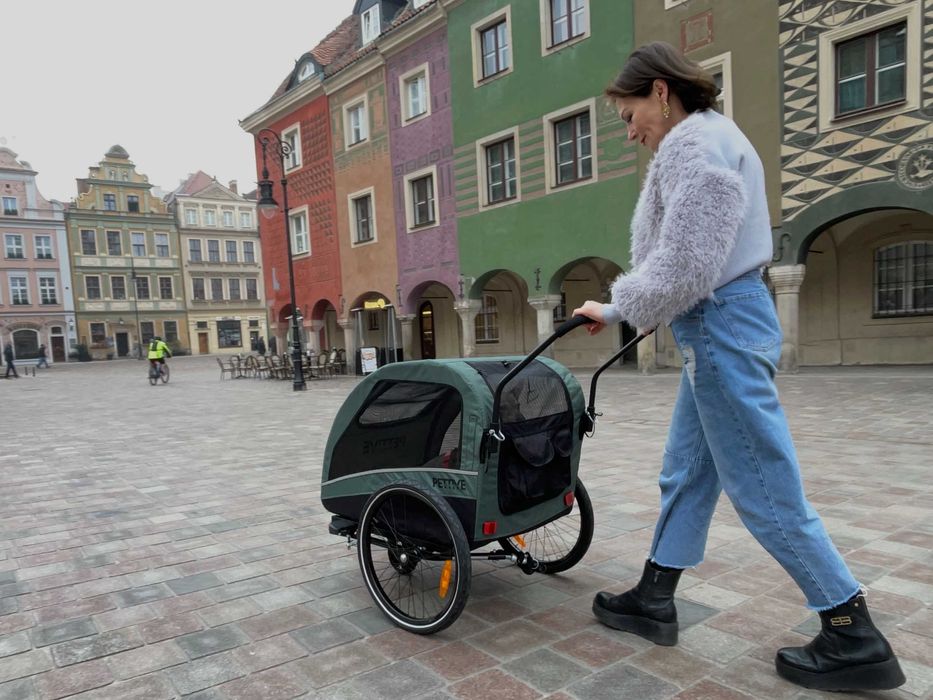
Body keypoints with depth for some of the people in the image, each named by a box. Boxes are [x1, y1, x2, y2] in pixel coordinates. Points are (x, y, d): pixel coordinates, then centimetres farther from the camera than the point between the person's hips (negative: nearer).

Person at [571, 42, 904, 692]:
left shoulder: (696, 143, -13)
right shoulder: (705, 138, 20)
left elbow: (682, 267, -21)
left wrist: (615, 310, -7)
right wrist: (627, 305, 15)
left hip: (720, 325, -11)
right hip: (718, 322, 11)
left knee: (764, 487, -2)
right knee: (686, 469, 14)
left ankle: (856, 639, 13)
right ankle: (654, 599, 27)